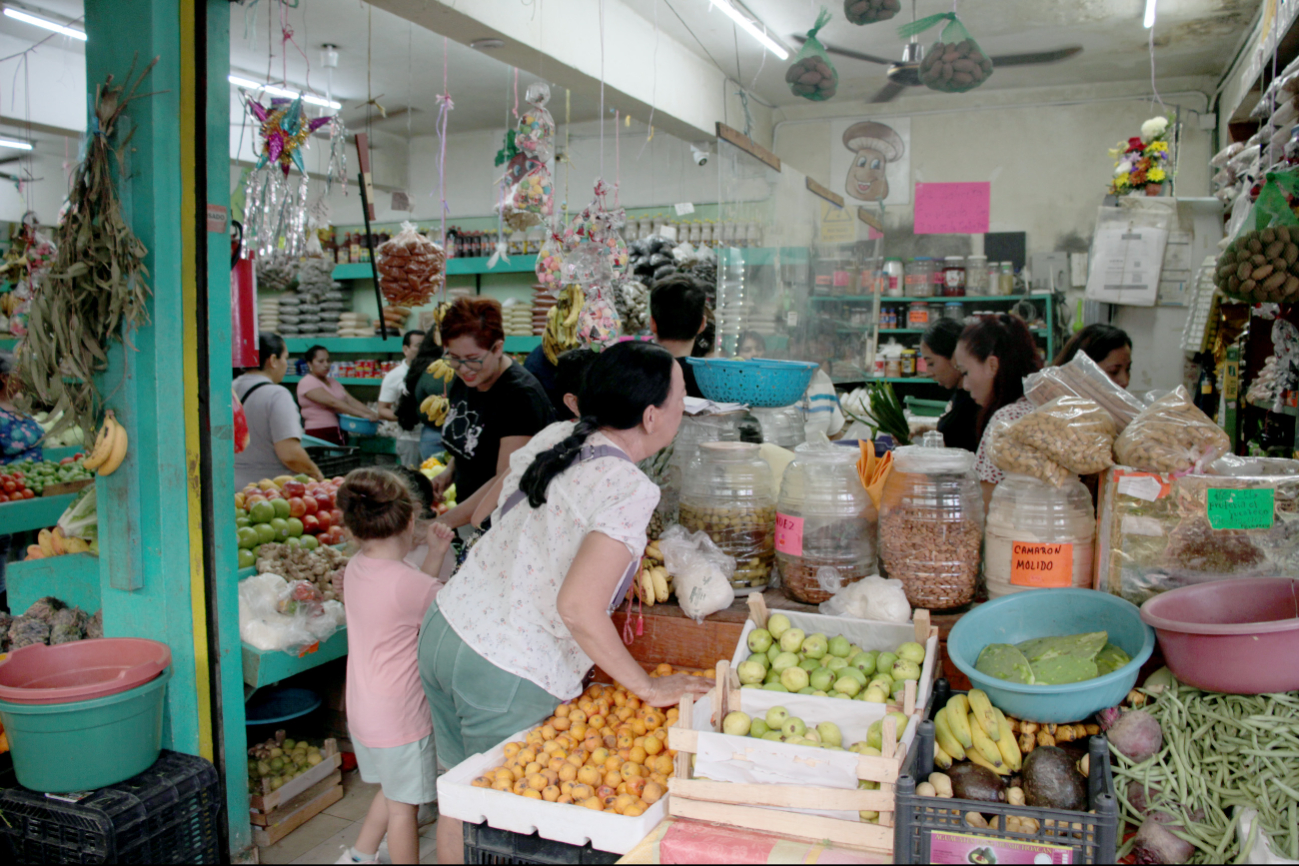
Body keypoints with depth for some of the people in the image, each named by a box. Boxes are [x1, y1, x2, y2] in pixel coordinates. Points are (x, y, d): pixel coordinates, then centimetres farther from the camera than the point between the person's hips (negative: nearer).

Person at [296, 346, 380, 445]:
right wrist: (363, 414, -23)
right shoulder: (306, 383, -7)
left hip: (339, 435, 7)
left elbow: (351, 401, 7)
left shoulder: (333, 382, 17)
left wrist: (372, 414, -11)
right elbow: (333, 403, -17)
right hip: (318, 435, -6)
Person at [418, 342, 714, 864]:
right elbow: (577, 608, -27)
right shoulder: (629, 492, -20)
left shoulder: (552, 437, 2)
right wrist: (648, 688, -15)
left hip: (446, 628, 7)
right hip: (507, 676, -7)